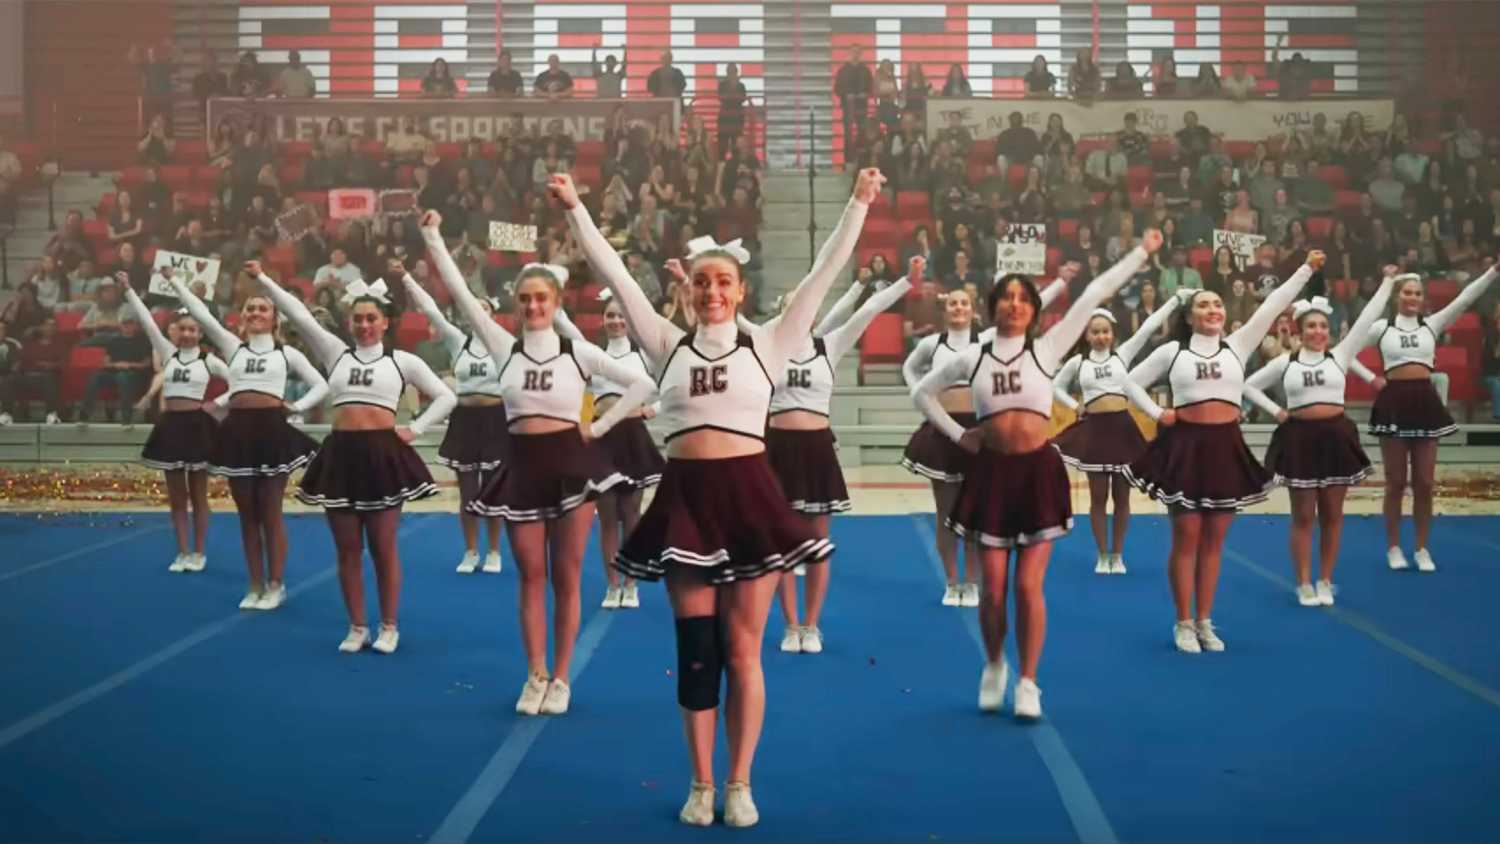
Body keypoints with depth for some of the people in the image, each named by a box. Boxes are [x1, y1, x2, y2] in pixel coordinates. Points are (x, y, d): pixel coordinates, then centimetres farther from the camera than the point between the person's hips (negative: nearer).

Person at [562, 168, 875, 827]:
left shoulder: (767, 343, 4)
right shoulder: (668, 345, 8)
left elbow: (822, 274, 1)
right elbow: (614, 274, 6)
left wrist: (858, 204, -4)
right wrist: (574, 209, 3)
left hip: (748, 496, -1)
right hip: (685, 499, 1)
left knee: (741, 651, 6)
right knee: (695, 650, 7)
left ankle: (739, 784, 17)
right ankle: (701, 784, 20)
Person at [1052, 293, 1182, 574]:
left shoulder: (1122, 353, 3)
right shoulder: (1077, 361, 4)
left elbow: (1148, 327, -5)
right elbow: (1056, 386, 19)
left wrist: (1176, 298, -12)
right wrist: (1074, 406, 5)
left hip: (1122, 427, 0)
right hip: (1094, 429, 0)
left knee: (1121, 496, 6)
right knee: (1098, 496, 5)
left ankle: (1117, 555, 16)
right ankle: (1102, 556, 14)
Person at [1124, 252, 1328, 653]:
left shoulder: (1237, 345, 10)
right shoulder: (1172, 351, 5)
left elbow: (1272, 306, 2)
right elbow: (1131, 381, 11)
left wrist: (1307, 269, -4)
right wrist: (1156, 414, 0)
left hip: (1227, 447, 2)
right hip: (1185, 445, -2)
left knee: (1214, 539, 8)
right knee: (1186, 537, 1)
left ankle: (1204, 622, 16)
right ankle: (1184, 623, 9)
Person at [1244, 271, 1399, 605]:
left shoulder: (1339, 356, 4)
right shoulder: (1284, 362, 4)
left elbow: (1367, 320, -2)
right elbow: (1250, 385, 13)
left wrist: (1387, 283, -5)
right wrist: (1275, 411, 2)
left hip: (1335, 436, 1)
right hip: (1299, 438, -1)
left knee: (1332, 514, 7)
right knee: (1303, 516, 4)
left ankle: (1325, 582, 17)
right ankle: (1304, 584, 11)